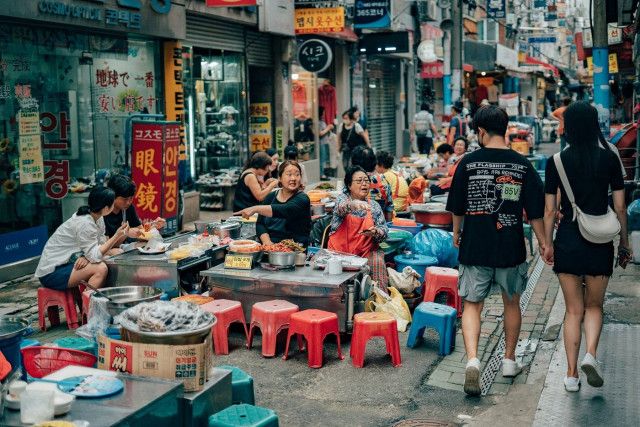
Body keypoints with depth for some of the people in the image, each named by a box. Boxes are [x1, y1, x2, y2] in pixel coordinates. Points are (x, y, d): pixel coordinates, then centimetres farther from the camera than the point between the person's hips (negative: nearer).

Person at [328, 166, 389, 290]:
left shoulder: (374, 206, 13)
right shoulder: (342, 198, 5)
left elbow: (384, 232, 6)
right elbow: (341, 208, -21)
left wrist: (375, 232, -19)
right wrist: (353, 205, -45)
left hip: (367, 251, 2)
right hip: (341, 251, -2)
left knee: (378, 263, -28)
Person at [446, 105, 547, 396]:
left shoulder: (468, 163, -5)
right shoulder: (522, 165, -3)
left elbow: (457, 208, 3)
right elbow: (535, 211, 0)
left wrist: (456, 233, 20)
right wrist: (543, 242, 12)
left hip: (475, 248, -1)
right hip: (511, 249, 1)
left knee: (472, 305, 5)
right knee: (511, 304, 19)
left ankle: (472, 359, -15)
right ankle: (509, 360, 31)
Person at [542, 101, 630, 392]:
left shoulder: (557, 161, -4)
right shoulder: (609, 158, -2)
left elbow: (549, 210, -2)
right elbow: (620, 207, 0)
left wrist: (547, 244, 8)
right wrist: (624, 241, 11)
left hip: (567, 241, 0)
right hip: (599, 243, 0)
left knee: (573, 310, 11)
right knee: (594, 306, 18)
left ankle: (572, 374, 11)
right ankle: (590, 355, -6)